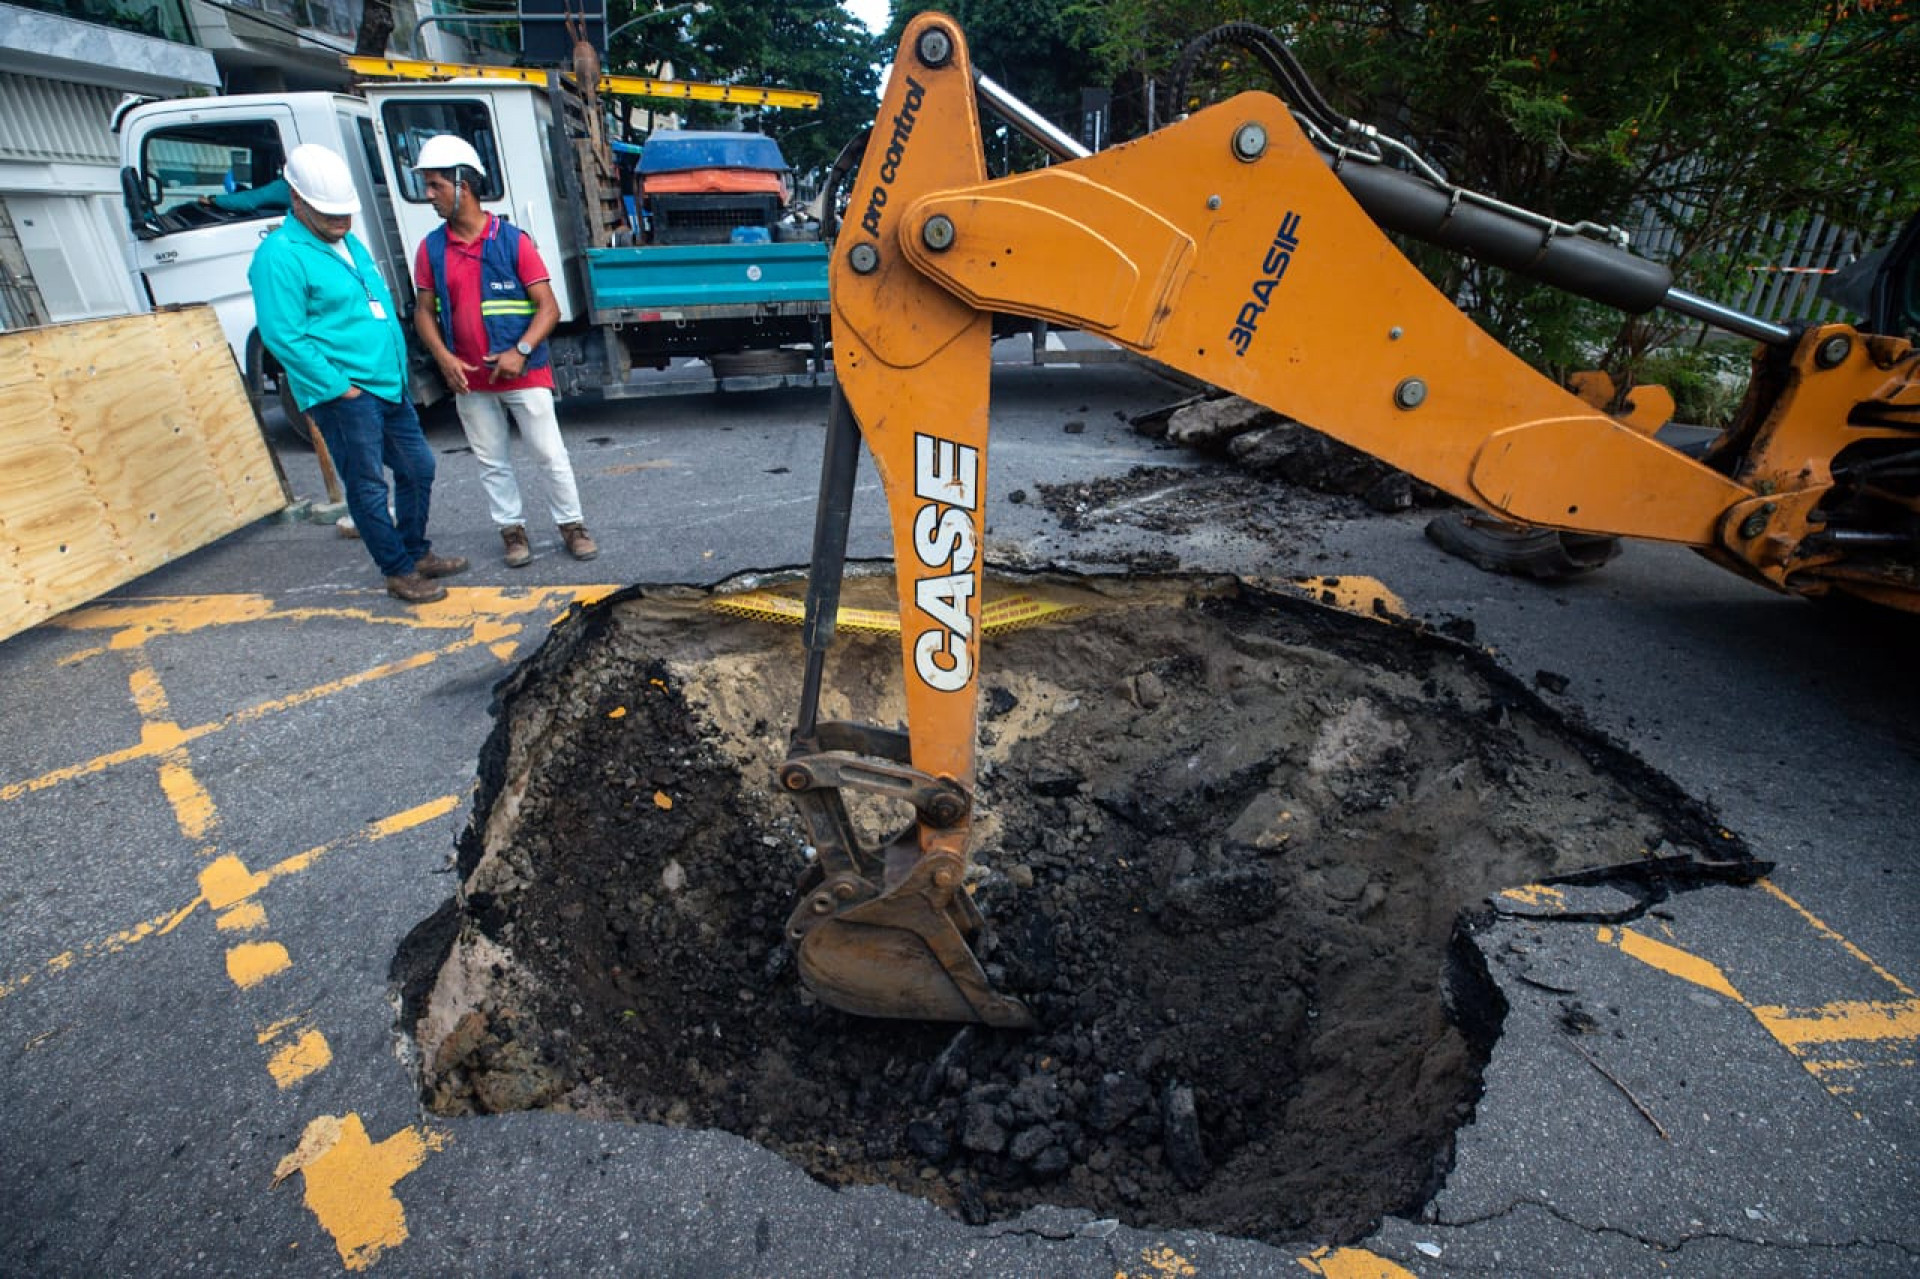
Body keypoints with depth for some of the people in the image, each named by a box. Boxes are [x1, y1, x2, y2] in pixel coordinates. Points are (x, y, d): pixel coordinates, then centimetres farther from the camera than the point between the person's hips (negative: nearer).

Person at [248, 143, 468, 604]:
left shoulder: (350, 242, 16)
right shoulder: (279, 255, -11)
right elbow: (284, 337, -17)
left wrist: (398, 369, 13)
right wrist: (339, 388, -17)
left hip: (389, 385, 9)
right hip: (344, 397, -9)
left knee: (418, 468, 15)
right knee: (368, 488, 0)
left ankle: (417, 553, 30)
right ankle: (399, 572, 9)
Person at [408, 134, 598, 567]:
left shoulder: (513, 240, -6)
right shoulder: (431, 248, 4)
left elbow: (548, 308, -10)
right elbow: (424, 311, 7)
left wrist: (521, 351, -21)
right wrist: (444, 358, -9)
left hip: (524, 373, -4)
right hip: (470, 381, 4)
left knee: (550, 455, 2)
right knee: (492, 462, 10)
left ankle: (571, 524, 16)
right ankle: (512, 529, 23)